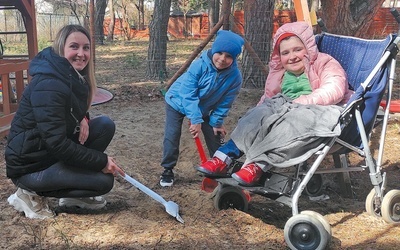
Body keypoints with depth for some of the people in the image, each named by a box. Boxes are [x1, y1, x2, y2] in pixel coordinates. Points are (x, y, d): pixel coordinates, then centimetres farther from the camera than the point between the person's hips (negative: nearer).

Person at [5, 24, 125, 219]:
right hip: (30, 165, -9)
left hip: (54, 152, 9)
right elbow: (57, 144, -29)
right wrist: (101, 161, -22)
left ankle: (75, 194, 7)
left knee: (105, 124, -4)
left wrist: (83, 119, -7)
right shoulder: (48, 85, -26)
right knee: (103, 181, -15)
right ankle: (32, 193, -1)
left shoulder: (75, 78, 3)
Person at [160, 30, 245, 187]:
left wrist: (216, 122, -13)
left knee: (214, 137, 3)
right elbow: (188, 94, -32)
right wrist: (195, 120, -36)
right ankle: (167, 170, 6)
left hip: (204, 109, 3)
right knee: (172, 137, -10)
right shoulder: (200, 65, -32)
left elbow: (225, 102, -12)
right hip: (178, 102, -3)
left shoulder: (235, 76, -23)